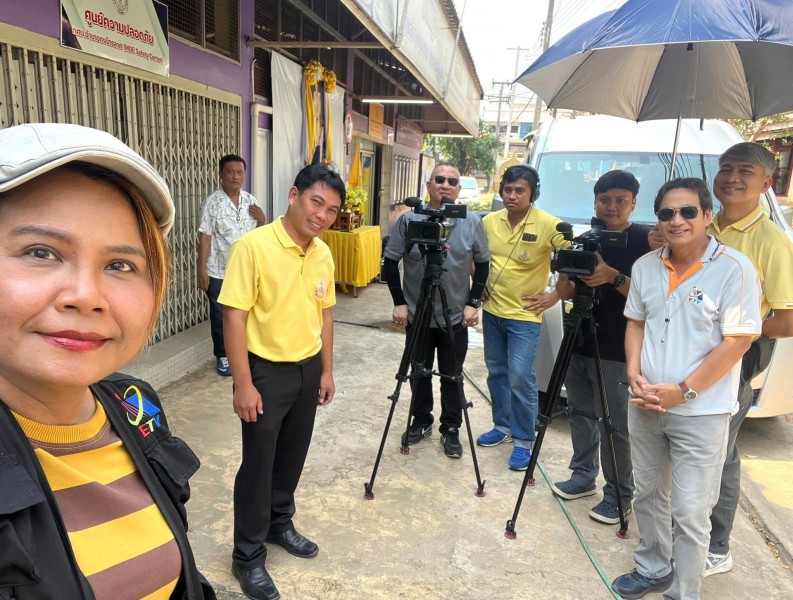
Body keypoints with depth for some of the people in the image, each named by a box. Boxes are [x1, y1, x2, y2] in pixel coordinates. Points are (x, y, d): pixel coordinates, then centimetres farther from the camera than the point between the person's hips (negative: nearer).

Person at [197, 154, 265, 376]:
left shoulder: (251, 201, 5)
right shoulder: (213, 202, -9)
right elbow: (204, 237, -10)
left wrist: (262, 220, -8)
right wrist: (201, 270, -14)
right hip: (219, 272, -4)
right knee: (220, 316, 9)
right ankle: (222, 356, 26)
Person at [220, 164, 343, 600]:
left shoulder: (323, 254, 3)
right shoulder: (253, 246, -18)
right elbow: (234, 317, -17)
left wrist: (326, 370, 11)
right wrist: (243, 383, -18)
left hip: (309, 369, 6)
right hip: (267, 371, -6)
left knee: (292, 457, 19)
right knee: (258, 464, 6)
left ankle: (280, 524, 41)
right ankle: (248, 556, 24)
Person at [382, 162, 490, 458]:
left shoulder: (473, 222, -3)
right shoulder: (409, 220, -6)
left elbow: (483, 265, 4)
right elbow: (390, 262, -1)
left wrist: (473, 303, -3)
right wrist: (399, 302, -6)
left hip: (456, 317, 0)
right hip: (417, 315, 0)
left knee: (452, 377, 10)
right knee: (420, 374, 14)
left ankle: (450, 430, 27)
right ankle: (421, 421, 35)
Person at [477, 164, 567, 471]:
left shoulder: (548, 225, -14)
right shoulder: (490, 221, 2)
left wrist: (555, 295, -13)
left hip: (525, 316, -5)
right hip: (492, 311, 6)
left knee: (521, 379, -6)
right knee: (497, 373, 16)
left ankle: (523, 442, 11)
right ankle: (502, 426, 34)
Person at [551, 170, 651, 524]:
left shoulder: (645, 241, -6)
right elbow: (564, 293, 8)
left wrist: (614, 277, -25)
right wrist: (569, 271, -13)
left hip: (614, 352, -5)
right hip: (577, 344, 6)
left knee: (614, 425, 0)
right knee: (581, 414, 15)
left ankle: (620, 496, 13)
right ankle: (583, 476, 30)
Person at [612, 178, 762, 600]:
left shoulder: (734, 269, -12)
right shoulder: (645, 266, 4)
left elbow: (737, 340, -14)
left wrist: (683, 391, -17)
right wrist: (634, 374, -4)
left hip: (700, 414, -5)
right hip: (644, 406, 6)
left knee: (689, 514, 4)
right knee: (648, 496, 20)